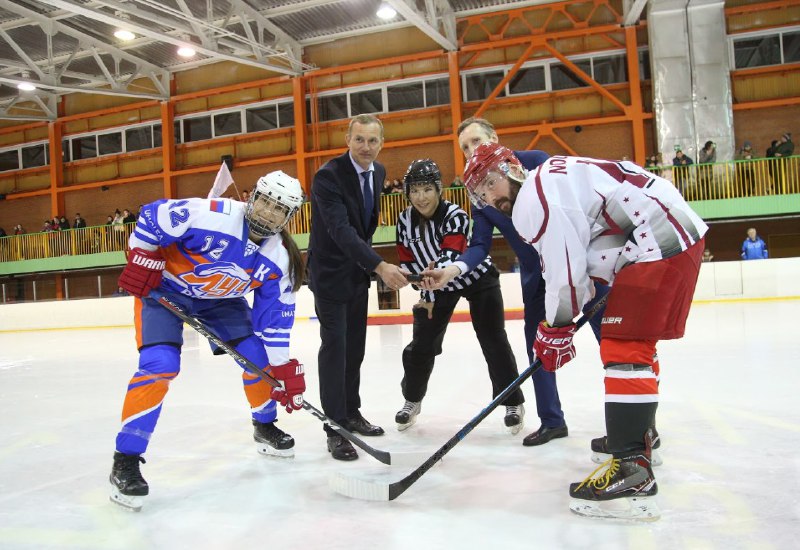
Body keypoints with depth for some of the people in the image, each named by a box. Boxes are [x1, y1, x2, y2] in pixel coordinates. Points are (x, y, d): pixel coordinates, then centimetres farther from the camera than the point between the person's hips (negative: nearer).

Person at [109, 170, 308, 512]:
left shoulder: (279, 260, -15)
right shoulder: (211, 215, -32)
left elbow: (275, 318, -10)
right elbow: (152, 216, -21)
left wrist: (284, 368, -11)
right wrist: (141, 260, -20)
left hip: (219, 298, 5)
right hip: (163, 288, -5)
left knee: (259, 354, -2)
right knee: (159, 365, -21)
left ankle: (265, 427, 24)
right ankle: (125, 460, -11)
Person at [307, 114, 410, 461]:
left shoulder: (379, 172, 2)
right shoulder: (328, 176, -22)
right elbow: (341, 230, -33)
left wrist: (367, 262, 15)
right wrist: (379, 266, -43)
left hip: (358, 272, 7)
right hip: (330, 273, -7)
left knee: (355, 345, 14)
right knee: (334, 345, -9)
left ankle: (351, 412, 28)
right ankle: (336, 428, -2)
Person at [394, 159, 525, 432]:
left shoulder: (455, 215, -26)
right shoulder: (405, 221, -10)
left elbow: (451, 258, -37)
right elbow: (409, 262, -3)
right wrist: (427, 293, -10)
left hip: (478, 279, -4)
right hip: (439, 286, 4)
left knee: (493, 342, -6)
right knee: (422, 344, 2)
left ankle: (512, 403, 10)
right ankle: (412, 400, 23)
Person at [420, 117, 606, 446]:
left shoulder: (535, 161, -10)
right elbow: (480, 245, -1)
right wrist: (452, 270, -19)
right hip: (537, 276, 5)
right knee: (537, 344, 8)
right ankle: (552, 420, 23)